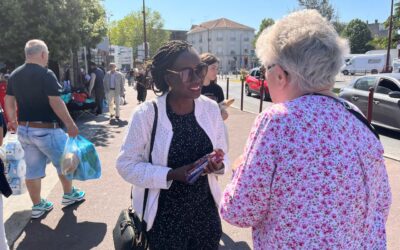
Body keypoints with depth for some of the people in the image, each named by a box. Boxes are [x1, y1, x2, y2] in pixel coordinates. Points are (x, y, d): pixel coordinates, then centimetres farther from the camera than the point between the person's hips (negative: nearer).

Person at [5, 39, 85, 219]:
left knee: (33, 168, 14)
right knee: (63, 162, 14)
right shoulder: (46, 74, -16)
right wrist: (71, 124, -15)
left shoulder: (14, 75, 7)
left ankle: (37, 206, 25)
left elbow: (9, 101, 13)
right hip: (45, 129, -7)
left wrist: (12, 121, 26)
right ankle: (69, 194, 30)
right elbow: (56, 103, -21)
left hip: (24, 129, 7)